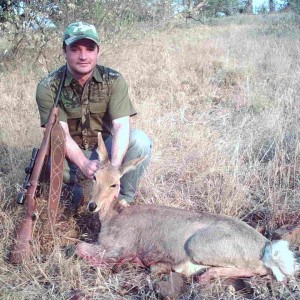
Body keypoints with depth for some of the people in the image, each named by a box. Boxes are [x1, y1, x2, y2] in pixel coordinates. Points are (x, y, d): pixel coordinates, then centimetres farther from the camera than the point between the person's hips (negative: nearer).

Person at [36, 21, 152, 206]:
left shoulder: (114, 80, -14)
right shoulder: (48, 87, -16)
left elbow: (122, 126, -23)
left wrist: (114, 167, -41)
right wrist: (85, 164, -42)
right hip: (71, 153, -1)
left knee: (140, 140, -28)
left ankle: (124, 199, -7)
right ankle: (72, 185, 1)